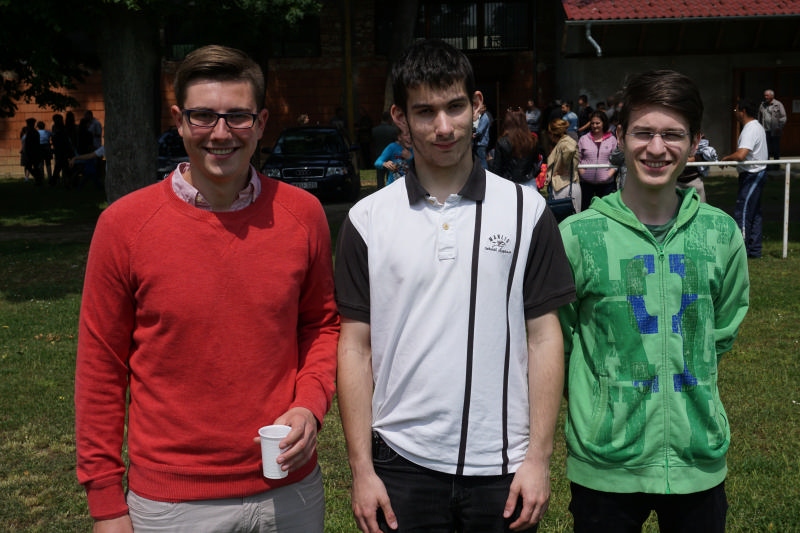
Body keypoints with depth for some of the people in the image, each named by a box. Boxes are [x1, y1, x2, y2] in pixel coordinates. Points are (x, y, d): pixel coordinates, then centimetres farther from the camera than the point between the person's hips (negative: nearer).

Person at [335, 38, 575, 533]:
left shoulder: (526, 210, -2)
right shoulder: (368, 219, -1)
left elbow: (542, 337, -1)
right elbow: (356, 347, 1)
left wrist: (539, 457, -5)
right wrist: (362, 469, -2)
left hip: (502, 465, 0)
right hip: (402, 462, 1)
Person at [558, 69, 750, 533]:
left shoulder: (721, 233, -1)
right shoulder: (579, 234, -9)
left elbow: (724, 331, 13)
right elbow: (554, 338, 1)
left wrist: (680, 374, 6)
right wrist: (598, 394, 2)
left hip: (701, 457, 3)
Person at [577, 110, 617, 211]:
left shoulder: (612, 139, 5)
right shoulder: (583, 139, 7)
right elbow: (578, 159, 8)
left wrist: (610, 174, -10)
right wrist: (582, 172, -6)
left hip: (606, 182, -1)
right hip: (586, 182, 1)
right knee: (585, 209, 6)